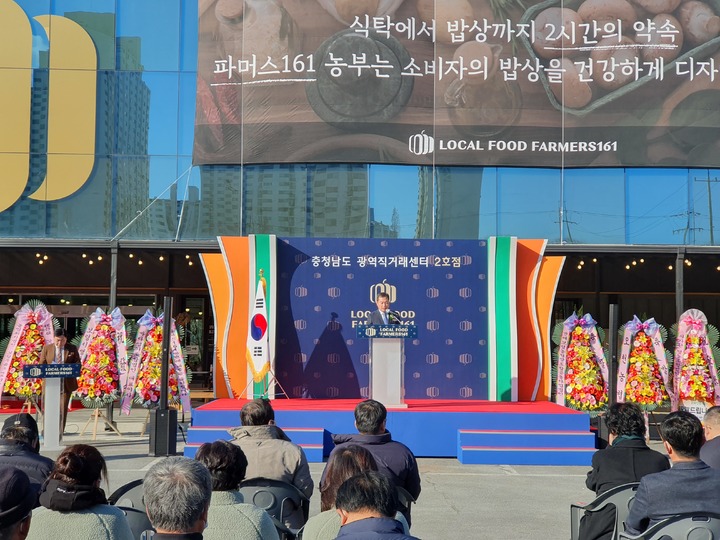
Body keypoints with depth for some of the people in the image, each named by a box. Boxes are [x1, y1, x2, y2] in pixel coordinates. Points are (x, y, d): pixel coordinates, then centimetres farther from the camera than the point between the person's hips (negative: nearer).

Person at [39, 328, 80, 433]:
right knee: (50, 408, 1)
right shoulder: (47, 348, 6)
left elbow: (78, 363, 3)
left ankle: (60, 431, 4)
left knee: (63, 408, 0)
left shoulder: (72, 348, 5)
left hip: (67, 383, 0)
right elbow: (42, 365, 5)